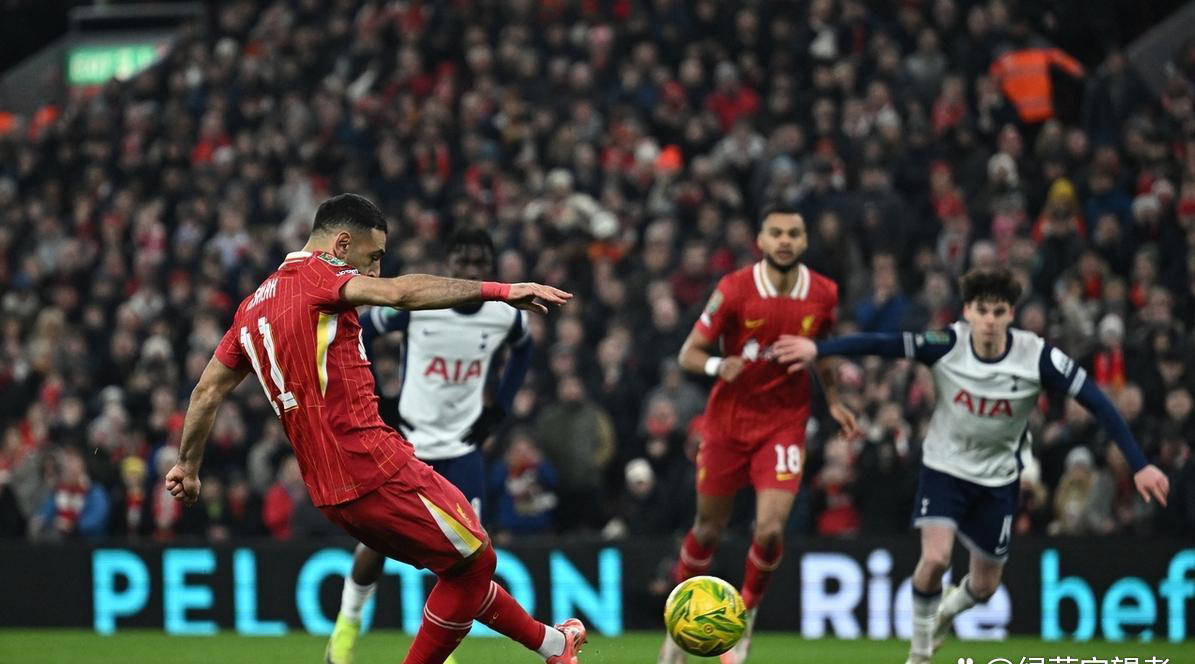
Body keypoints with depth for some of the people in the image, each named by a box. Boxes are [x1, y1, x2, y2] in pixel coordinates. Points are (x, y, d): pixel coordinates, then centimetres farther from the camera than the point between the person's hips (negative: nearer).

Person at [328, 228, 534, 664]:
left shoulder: (506, 313, -6)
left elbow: (522, 352, 18)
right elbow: (356, 334, -2)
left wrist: (498, 410, 8)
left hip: (462, 448, 2)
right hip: (408, 442, -2)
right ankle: (348, 623, 26)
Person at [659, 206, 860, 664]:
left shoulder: (824, 295, -4)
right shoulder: (734, 290, -13)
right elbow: (689, 353, -9)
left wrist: (833, 402, 7)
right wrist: (717, 365, -29)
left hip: (785, 425, 1)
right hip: (728, 422, -1)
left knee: (770, 529, -15)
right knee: (709, 527, 9)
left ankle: (745, 617, 11)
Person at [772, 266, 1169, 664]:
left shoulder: (1037, 357, -21)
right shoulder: (947, 345, -21)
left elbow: (1098, 404, -18)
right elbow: (880, 344, -24)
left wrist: (1139, 465, -22)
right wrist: (817, 349, -35)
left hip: (998, 479, 2)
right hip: (945, 466, -2)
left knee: (984, 586, 10)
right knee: (935, 558, -23)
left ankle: (943, 613, 47)